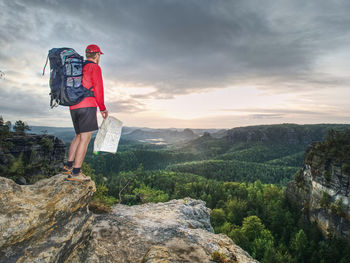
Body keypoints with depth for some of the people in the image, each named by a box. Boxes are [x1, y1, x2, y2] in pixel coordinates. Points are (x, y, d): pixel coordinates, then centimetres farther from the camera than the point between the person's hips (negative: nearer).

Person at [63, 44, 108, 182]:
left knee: (79, 136, 17)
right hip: (87, 106, -8)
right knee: (85, 138, -7)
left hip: (73, 107, 8)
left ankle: (68, 166, 16)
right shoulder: (95, 67, -1)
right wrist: (102, 108, -1)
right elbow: (98, 89, -9)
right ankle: (76, 173, -8)